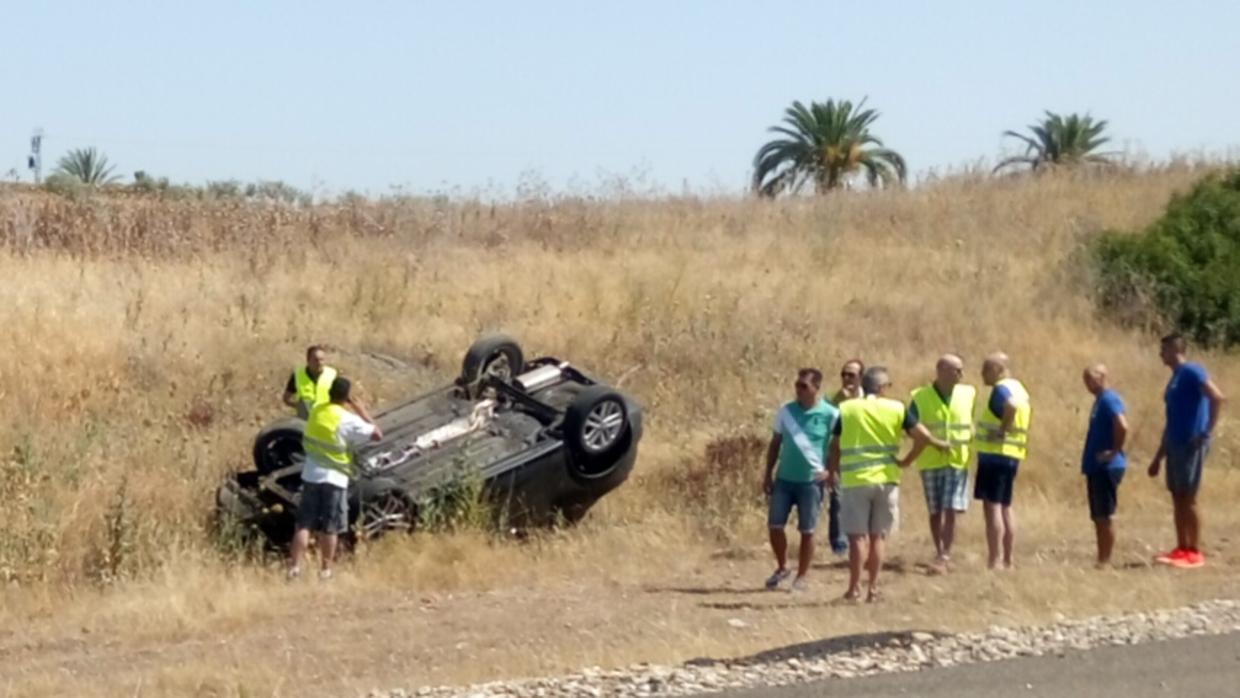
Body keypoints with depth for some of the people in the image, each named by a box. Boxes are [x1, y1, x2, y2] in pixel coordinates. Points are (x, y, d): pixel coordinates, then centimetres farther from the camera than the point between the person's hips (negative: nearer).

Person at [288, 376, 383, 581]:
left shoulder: (316, 411, 3)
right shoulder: (348, 420, -15)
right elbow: (377, 434, -13)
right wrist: (362, 411, -5)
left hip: (310, 475, 4)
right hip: (334, 479, -4)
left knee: (303, 524, 7)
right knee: (329, 528, 5)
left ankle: (295, 566, 2)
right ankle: (325, 570, 9)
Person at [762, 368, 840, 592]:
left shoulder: (830, 415, -8)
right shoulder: (786, 411, 4)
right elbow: (775, 443, 11)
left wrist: (830, 470, -15)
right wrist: (768, 473, 8)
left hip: (811, 480, -3)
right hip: (784, 478, 3)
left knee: (807, 531, 2)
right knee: (774, 524, 2)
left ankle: (801, 577, 13)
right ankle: (782, 567, 22)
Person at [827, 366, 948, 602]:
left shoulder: (846, 410, 0)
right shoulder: (896, 409, 2)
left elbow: (835, 447, 3)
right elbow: (923, 436, -4)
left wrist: (832, 471, 17)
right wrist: (907, 461, 9)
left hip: (855, 481, -1)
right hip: (886, 479, 1)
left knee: (858, 536, 2)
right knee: (878, 537, 10)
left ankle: (854, 588, -1)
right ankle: (873, 589, 9)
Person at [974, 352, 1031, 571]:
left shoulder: (1002, 388, -14)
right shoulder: (1018, 388, 17)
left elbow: (1011, 405, -34)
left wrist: (1002, 430, -23)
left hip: (995, 453, -10)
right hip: (1012, 454, 10)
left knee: (992, 506, -9)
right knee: (1004, 506, 15)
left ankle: (994, 562, -11)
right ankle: (1008, 561, 18)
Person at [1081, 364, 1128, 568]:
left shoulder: (1109, 400, -14)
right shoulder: (1100, 400, 17)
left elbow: (1122, 426, -29)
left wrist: (1115, 451, -19)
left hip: (1106, 467, -10)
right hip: (1096, 467, 10)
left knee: (1104, 516, -6)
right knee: (1098, 517, 11)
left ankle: (1105, 561, -3)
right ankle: (1102, 560, 15)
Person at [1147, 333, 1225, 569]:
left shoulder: (1192, 372, -9)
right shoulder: (1174, 380, 19)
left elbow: (1217, 397, -24)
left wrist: (1208, 431, -22)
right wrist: (1158, 457, 24)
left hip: (1192, 444, -9)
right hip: (1175, 444, 9)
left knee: (1187, 498, -7)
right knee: (1178, 498, 8)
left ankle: (1195, 552, -2)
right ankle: (1182, 549, 13)